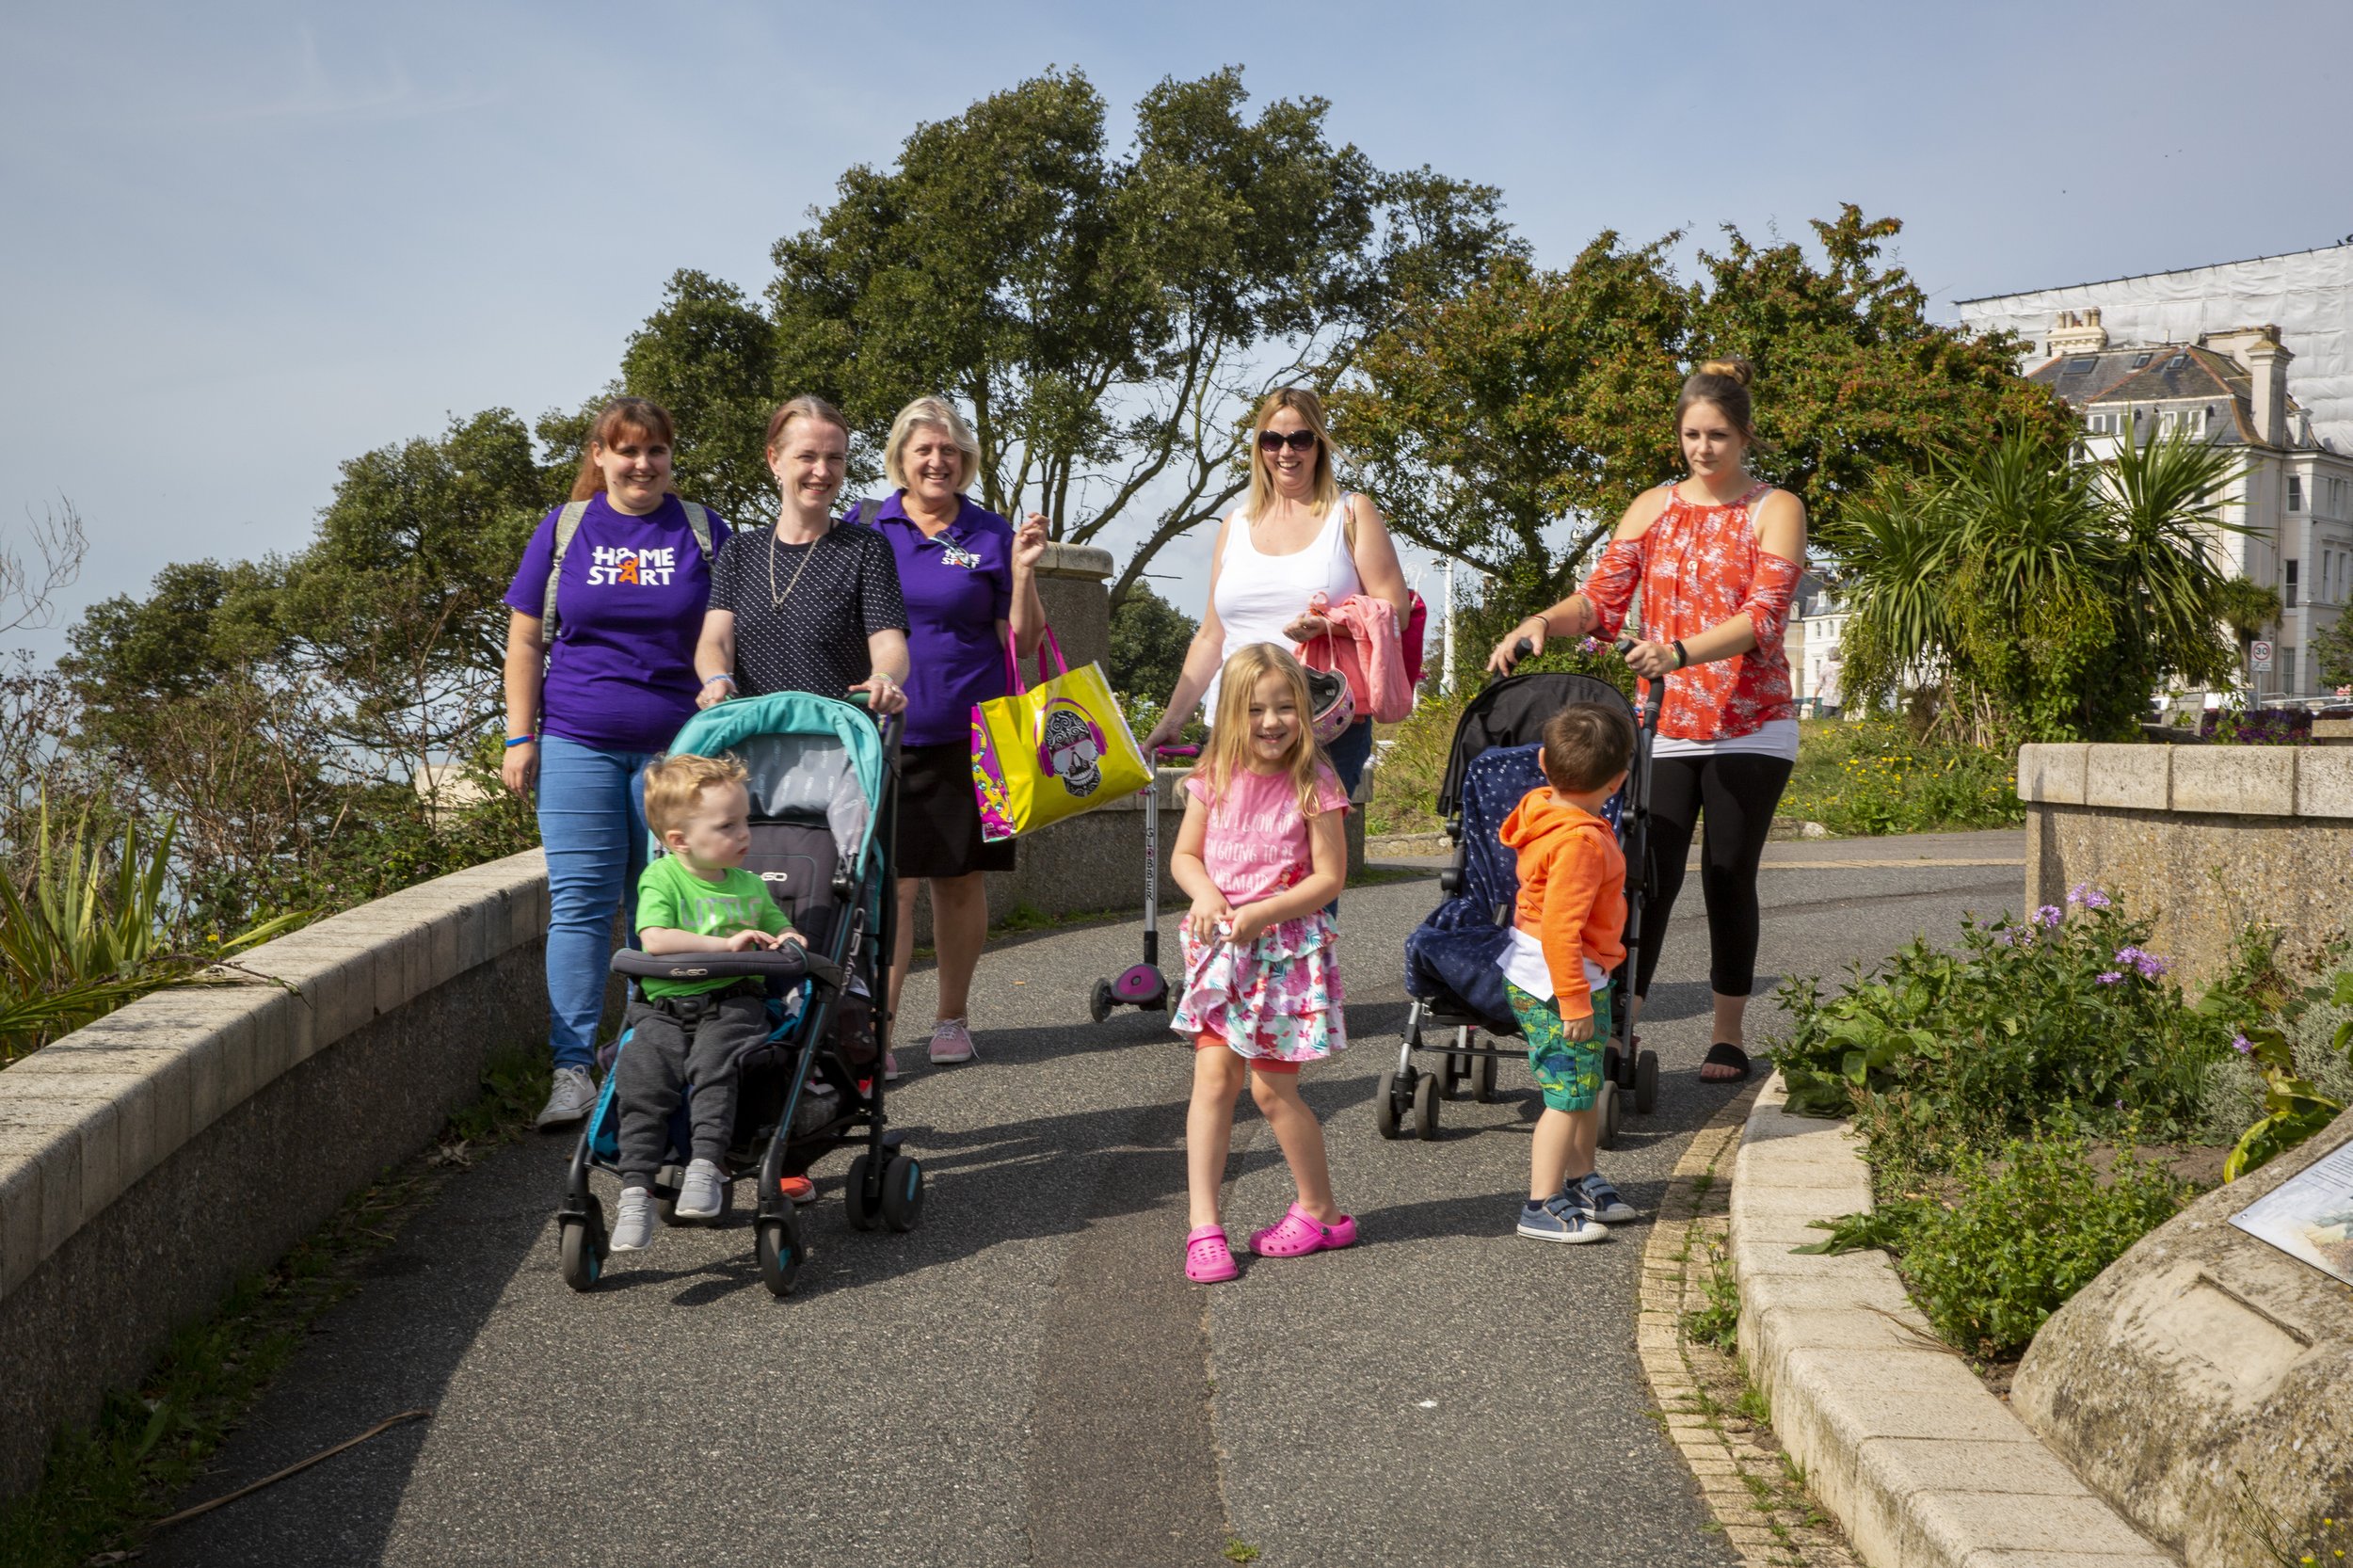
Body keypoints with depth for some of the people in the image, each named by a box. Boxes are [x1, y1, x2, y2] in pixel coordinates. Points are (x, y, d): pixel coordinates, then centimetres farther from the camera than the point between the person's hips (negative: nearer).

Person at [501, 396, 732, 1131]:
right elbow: (525, 640, 9)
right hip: (577, 745, 0)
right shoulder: (562, 530, 8)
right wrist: (520, 738, 2)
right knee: (580, 900, -4)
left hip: (677, 748, 0)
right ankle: (573, 1068, -3)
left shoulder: (703, 533, 8)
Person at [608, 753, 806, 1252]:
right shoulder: (662, 878, 2)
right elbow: (656, 939, -14)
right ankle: (635, 1191, -25)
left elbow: (780, 929, 32)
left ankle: (706, 1164, -35)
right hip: (664, 1008, -2)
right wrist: (726, 944, -17)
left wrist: (789, 941, 5)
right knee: (640, 1075, -25)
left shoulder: (749, 886, 17)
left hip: (733, 1005, 2)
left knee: (713, 1063, -31)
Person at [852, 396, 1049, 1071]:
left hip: (967, 734, 1)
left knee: (960, 881, 9)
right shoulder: (864, 527, 5)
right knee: (891, 882, -6)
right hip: (883, 732, -1)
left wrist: (1022, 572, -9)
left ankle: (952, 1018, 23)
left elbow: (1021, 643, 5)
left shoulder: (991, 535, 5)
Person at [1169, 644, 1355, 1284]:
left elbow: (1329, 877, -10)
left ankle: (1321, 1212, 22)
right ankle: (1203, 1225, -3)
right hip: (1220, 947, 3)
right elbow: (1184, 855, 10)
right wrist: (1205, 892, -11)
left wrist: (1260, 914, -19)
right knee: (1213, 1076, -6)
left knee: (1272, 1088, 2)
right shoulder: (1213, 780, 2)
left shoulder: (1315, 786, -9)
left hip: (1286, 949, -3)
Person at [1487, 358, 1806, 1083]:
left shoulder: (1775, 510, -2)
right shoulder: (1653, 508, 9)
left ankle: (1730, 1035, 13)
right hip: (1665, 724, 2)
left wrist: (1680, 651, -30)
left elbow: (1762, 616, -15)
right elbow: (1602, 600, 2)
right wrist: (1543, 623, -19)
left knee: (1729, 879, 2)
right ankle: (1619, 1025, -4)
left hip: (1749, 728, -2)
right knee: (1650, 875, -6)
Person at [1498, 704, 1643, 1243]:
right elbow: (1560, 929, -28)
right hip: (1557, 985, -10)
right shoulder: (1580, 842, -26)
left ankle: (1581, 1179, 35)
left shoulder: (1544, 810, 3)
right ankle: (1542, 1206, 4)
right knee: (1569, 1094, -3)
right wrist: (1573, 1001, -24)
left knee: (1587, 1084, 21)